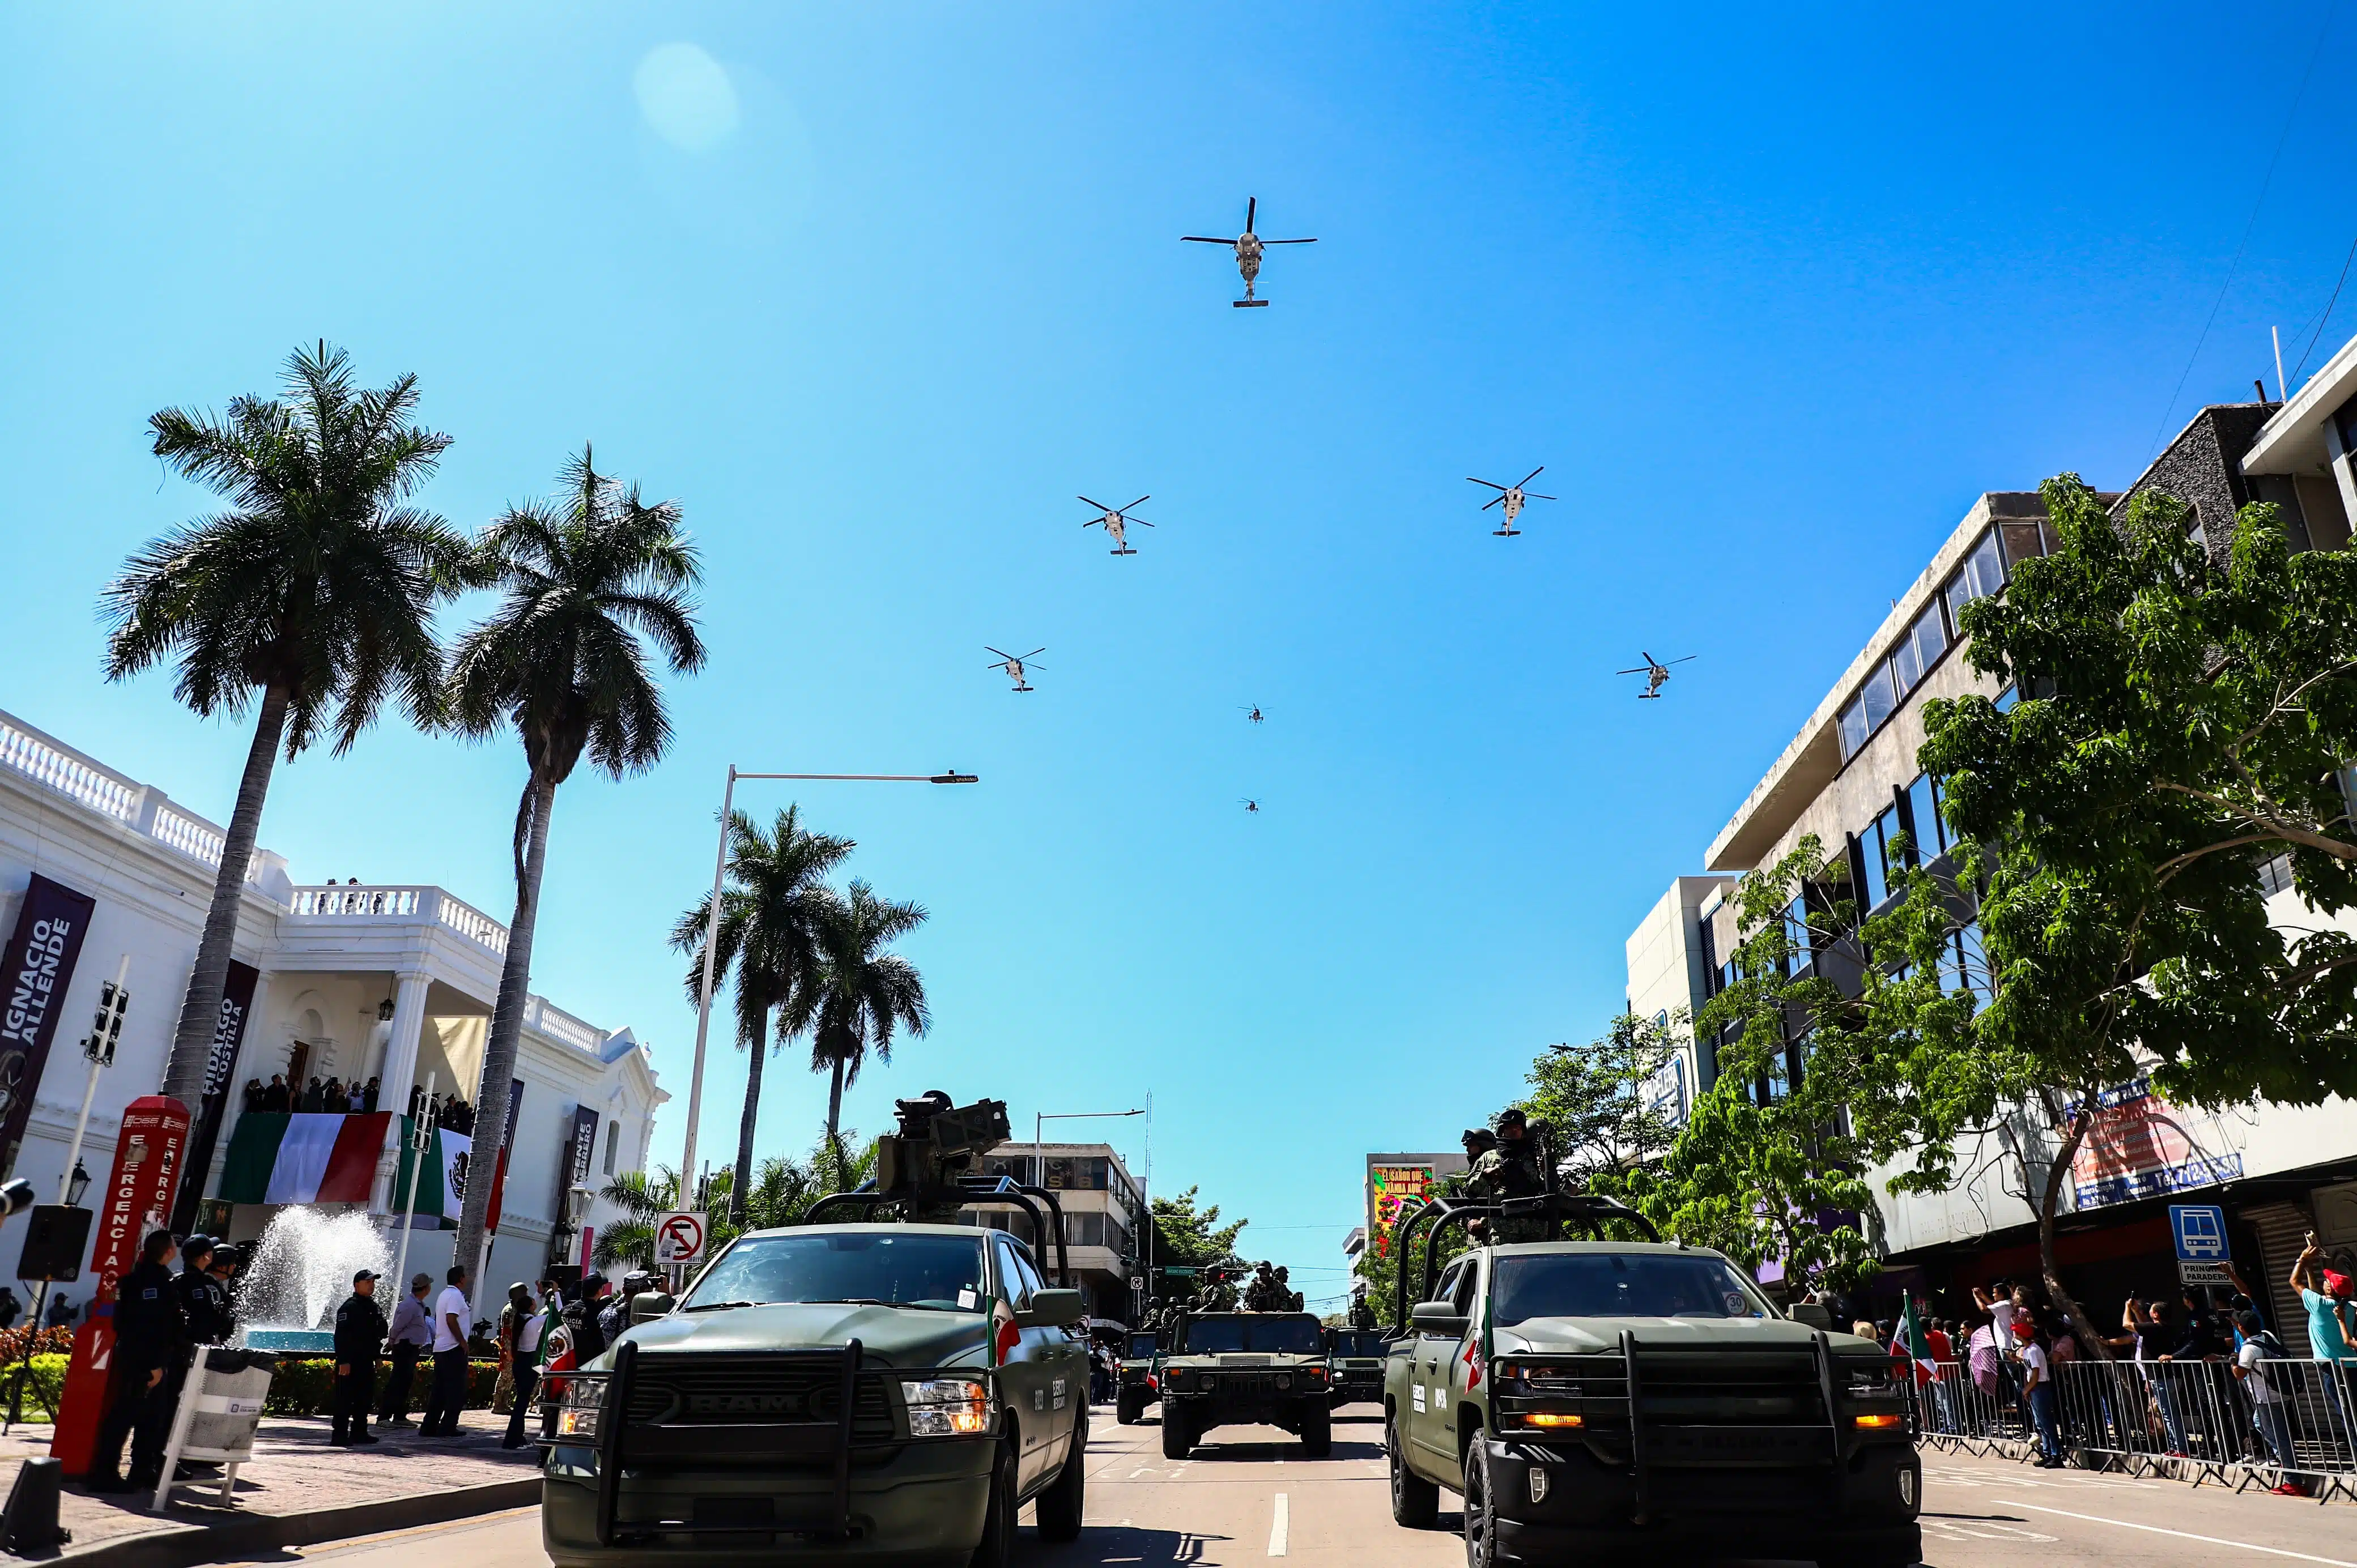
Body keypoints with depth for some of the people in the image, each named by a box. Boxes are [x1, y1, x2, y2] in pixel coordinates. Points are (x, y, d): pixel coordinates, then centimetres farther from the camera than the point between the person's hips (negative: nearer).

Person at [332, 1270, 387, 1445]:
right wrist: (343, 1362, -23)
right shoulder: (349, 1307, -12)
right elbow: (341, 1336, -18)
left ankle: (359, 1432, 19)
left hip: (367, 1362, 9)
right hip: (350, 1363, -9)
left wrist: (377, 1357, 21)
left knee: (365, 1397, 12)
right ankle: (339, 1434, -3)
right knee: (345, 1399, -6)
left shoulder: (374, 1307, 15)